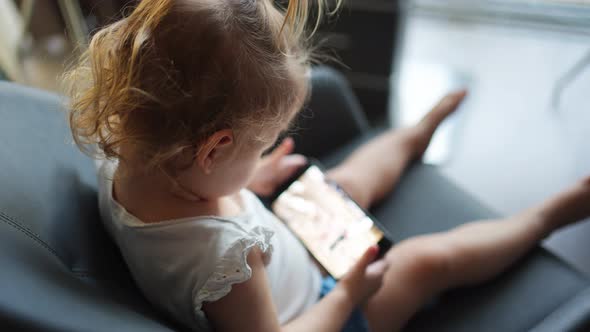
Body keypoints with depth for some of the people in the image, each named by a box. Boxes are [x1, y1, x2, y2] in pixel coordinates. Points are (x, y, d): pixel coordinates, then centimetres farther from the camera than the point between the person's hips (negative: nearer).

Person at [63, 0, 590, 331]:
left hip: (282, 260, 7)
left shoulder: (124, 160, -21)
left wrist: (247, 182, -3)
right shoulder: (223, 251, -46)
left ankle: (421, 131, 44)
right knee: (434, 257, 1)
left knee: (350, 181, 16)